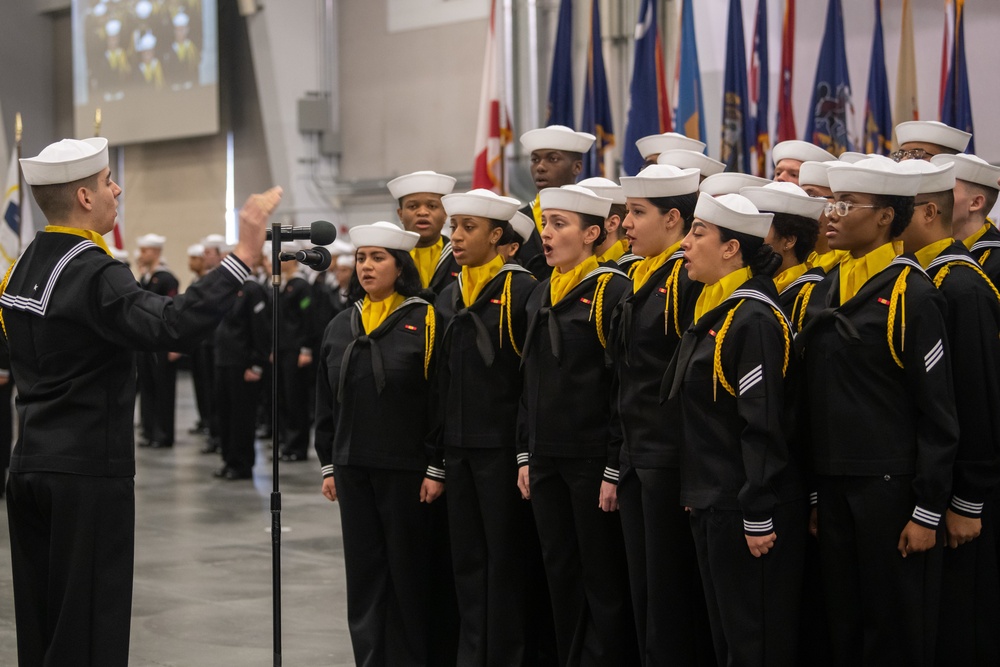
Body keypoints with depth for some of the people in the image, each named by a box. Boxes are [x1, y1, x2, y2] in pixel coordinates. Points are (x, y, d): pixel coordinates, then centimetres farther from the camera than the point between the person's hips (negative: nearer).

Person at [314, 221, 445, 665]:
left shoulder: (424, 321, -5)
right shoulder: (340, 327, 10)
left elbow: (440, 400, -7)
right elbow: (326, 403, 15)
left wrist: (436, 469, -10)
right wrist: (328, 465, 12)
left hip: (405, 469, -5)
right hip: (353, 469, 5)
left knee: (407, 571, 3)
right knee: (363, 571, 8)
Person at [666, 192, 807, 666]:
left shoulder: (754, 320, -17)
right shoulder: (710, 314, 12)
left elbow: (764, 426, -21)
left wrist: (758, 517, -21)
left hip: (747, 509, -10)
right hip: (711, 504, 10)